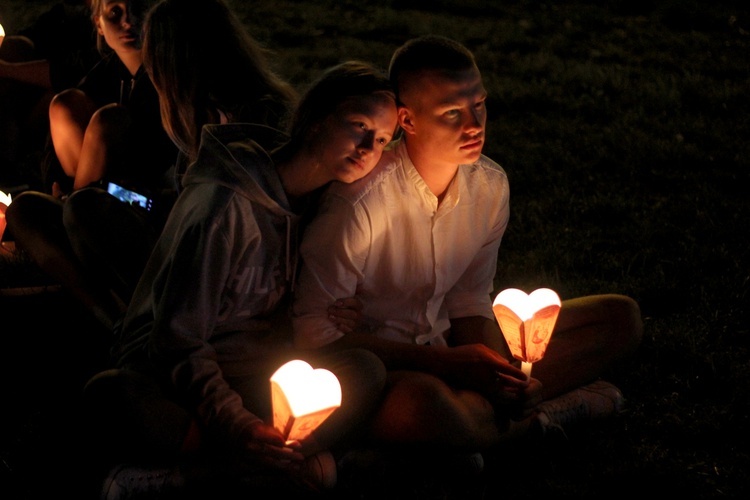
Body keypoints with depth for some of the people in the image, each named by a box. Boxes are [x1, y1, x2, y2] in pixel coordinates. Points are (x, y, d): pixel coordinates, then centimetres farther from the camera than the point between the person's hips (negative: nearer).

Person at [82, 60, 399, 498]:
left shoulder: (316, 199, 8)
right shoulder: (225, 204, -17)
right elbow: (177, 340, -18)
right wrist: (238, 428, -26)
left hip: (249, 374, 7)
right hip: (166, 377, -6)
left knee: (366, 372, -24)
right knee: (112, 397, -41)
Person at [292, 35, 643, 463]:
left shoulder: (490, 185, -3)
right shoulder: (362, 202, -25)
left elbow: (469, 303, 7)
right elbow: (314, 333, -22)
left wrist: (500, 374, -15)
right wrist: (446, 363, -22)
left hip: (446, 347, 7)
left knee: (622, 318, 3)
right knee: (421, 403, -44)